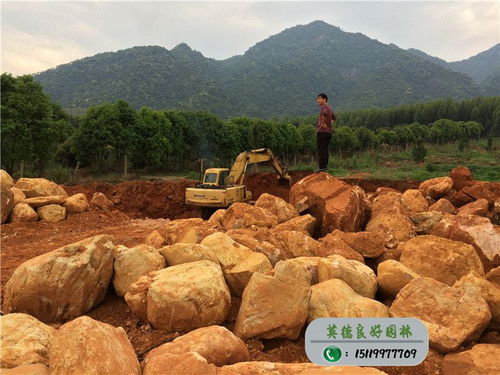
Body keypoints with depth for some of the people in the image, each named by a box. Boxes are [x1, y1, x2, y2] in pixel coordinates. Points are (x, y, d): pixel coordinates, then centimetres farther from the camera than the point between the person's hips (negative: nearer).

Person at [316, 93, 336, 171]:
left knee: (321, 150, -8)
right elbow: (334, 118, 32)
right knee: (325, 150, 12)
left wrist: (323, 123, -23)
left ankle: (321, 167, -9)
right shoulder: (329, 107, 19)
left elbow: (324, 113, -33)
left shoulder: (324, 106, -9)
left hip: (322, 131, -9)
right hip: (328, 131, 9)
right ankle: (325, 166, 14)